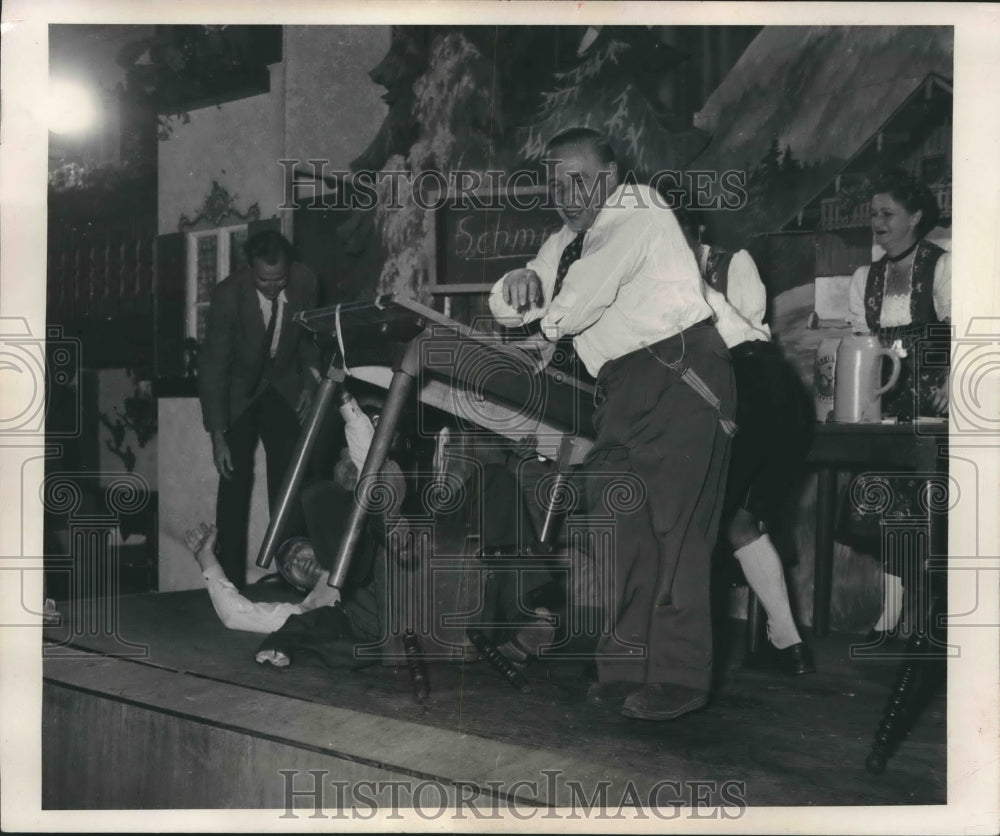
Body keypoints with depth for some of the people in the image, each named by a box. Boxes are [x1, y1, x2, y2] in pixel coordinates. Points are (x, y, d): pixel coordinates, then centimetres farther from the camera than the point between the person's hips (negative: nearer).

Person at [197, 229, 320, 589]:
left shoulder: (304, 282, -18)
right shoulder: (228, 294, -28)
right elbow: (212, 365, -25)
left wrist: (309, 380, -3)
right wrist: (218, 436, -28)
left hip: (281, 388, 3)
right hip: (237, 392, -3)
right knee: (234, 479, -11)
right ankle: (230, 579, -5)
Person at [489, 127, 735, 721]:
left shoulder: (638, 210, -1)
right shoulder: (566, 242, 24)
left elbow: (587, 291, -14)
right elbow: (508, 308, 22)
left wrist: (548, 328, 2)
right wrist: (519, 284, -1)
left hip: (679, 377, -9)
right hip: (625, 391, 9)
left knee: (672, 527, -11)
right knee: (619, 530, 4)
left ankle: (678, 678, -8)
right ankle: (625, 667, 11)